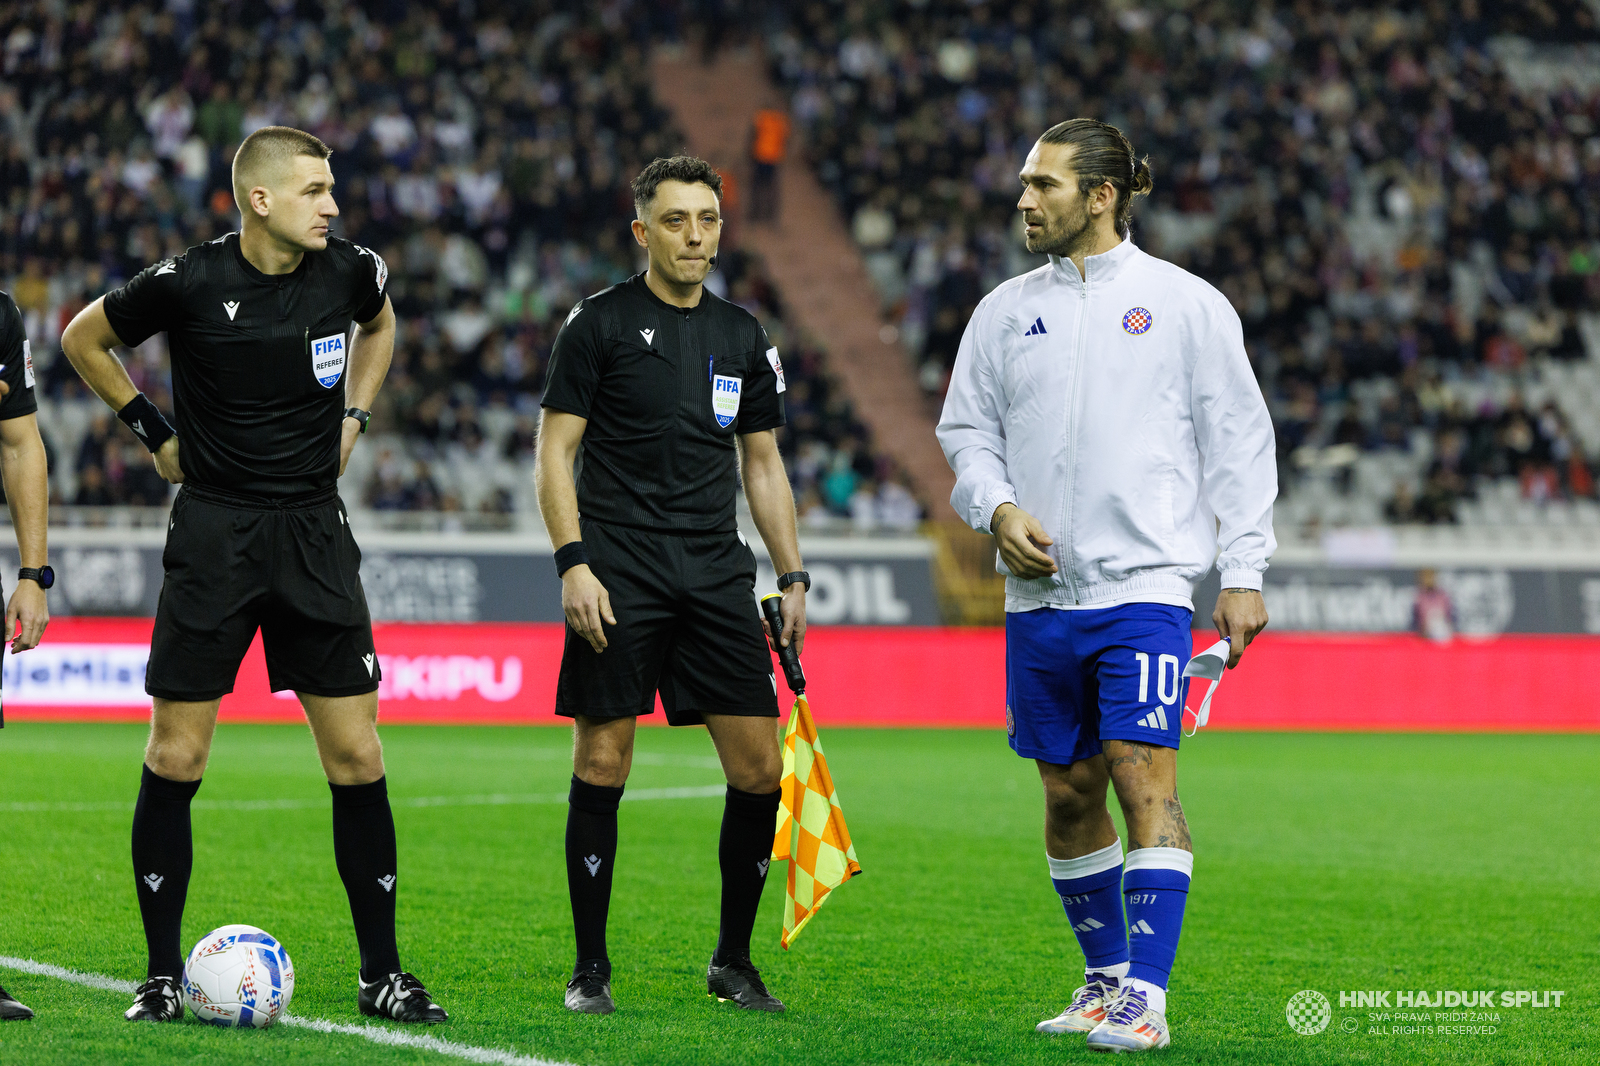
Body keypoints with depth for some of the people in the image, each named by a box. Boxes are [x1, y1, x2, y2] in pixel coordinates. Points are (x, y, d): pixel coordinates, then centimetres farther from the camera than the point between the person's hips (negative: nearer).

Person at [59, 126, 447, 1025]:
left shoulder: (349, 271, -1)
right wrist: (155, 430, 7)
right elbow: (84, 340, 9)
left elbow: (380, 324, 25)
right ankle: (164, 974, 9)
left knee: (356, 756, -1)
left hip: (315, 531, 2)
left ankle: (383, 974, 7)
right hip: (214, 535, -2)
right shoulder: (188, 284, -10)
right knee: (176, 756, -3)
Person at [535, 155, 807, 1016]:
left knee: (759, 768, -1)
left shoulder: (742, 337, 13)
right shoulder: (600, 322, -1)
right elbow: (555, 451, -2)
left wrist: (792, 576, 13)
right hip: (619, 576, -4)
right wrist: (573, 563, -12)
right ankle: (590, 970, 7)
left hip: (717, 577, 4)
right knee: (602, 765, -3)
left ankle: (733, 962, 14)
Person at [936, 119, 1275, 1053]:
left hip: (1145, 584, -4)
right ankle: (1106, 978, 23)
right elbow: (967, 427, 15)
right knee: (1068, 790, 8)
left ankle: (1147, 997, -12)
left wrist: (1244, 572, -3)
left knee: (1143, 771, -14)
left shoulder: (1187, 305, 1)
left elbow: (1238, 441, 2)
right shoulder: (1006, 310, 11)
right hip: (1040, 590, 4)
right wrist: (997, 508, -5)